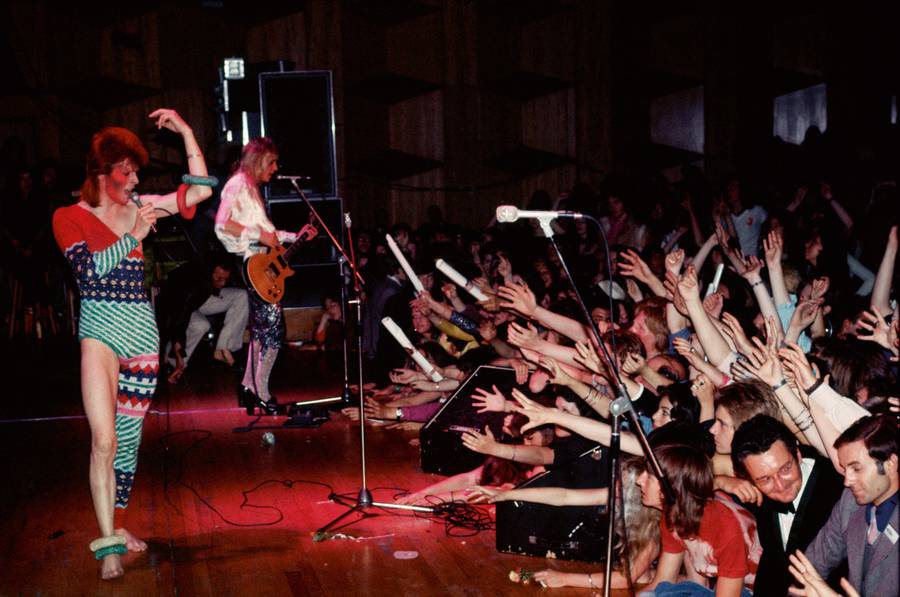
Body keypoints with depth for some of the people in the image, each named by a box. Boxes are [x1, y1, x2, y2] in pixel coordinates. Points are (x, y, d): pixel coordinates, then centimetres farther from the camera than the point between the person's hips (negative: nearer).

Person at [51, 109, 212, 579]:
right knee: (104, 439, -15)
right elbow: (89, 268, -14)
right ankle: (108, 543, -10)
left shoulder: (137, 208, 9)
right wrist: (134, 237, -16)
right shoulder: (69, 217, 1)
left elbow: (201, 189, 6)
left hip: (142, 329, 4)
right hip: (100, 330, -4)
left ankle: (113, 526, 25)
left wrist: (185, 131, 3)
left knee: (128, 435, 10)